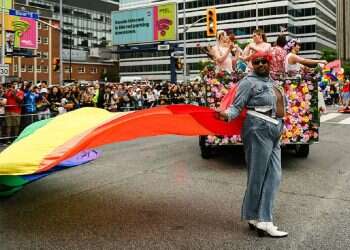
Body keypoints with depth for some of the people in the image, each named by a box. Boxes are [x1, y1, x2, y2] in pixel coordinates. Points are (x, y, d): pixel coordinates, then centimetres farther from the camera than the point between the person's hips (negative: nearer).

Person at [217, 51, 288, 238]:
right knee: (258, 175, -2)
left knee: (273, 176, 9)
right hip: (258, 130, -9)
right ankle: (256, 219, 10)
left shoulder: (271, 81, 17)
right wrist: (227, 114, -34)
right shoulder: (249, 82, -8)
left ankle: (263, 220, 16)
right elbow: (237, 106, -16)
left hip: (274, 133, 9)